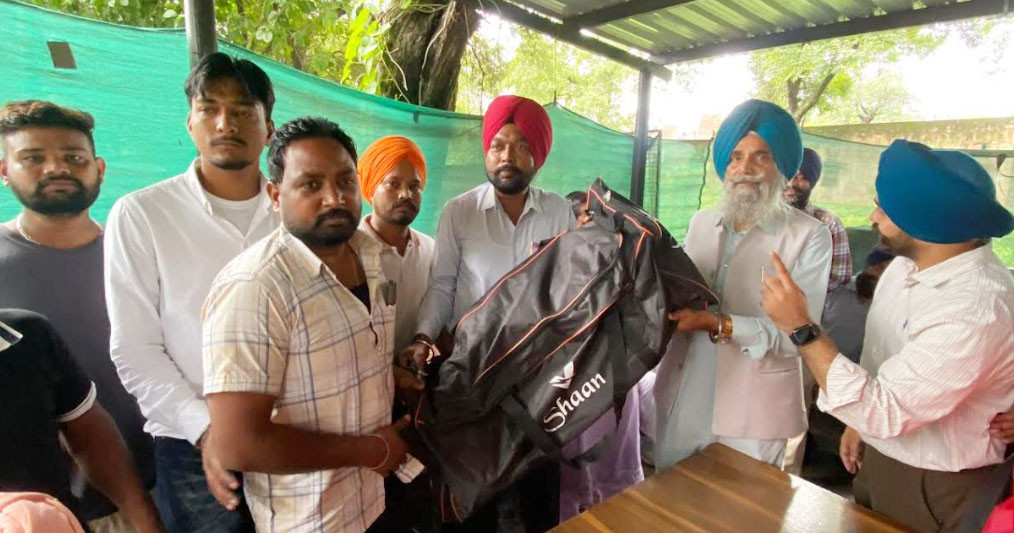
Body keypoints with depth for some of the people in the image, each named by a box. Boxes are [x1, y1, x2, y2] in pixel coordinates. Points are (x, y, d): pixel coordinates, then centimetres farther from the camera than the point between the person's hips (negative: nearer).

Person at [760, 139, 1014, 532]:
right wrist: (858, 420, 11)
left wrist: (801, 328, -36)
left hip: (932, 486, -7)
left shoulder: (975, 311, -32)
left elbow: (883, 413, -33)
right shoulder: (909, 261, -7)